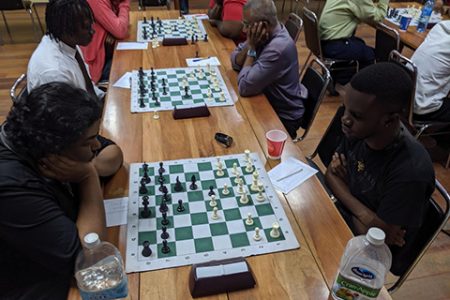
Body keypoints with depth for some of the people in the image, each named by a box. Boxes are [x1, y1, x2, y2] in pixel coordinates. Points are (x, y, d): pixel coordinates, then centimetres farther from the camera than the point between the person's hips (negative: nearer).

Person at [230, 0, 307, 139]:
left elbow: (244, 87, -29)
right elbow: (235, 62, 0)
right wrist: (250, 45, -18)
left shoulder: (278, 47, -32)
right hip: (269, 101, 7)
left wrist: (252, 48, -24)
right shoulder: (266, 34, -6)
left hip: (283, 116, -7)